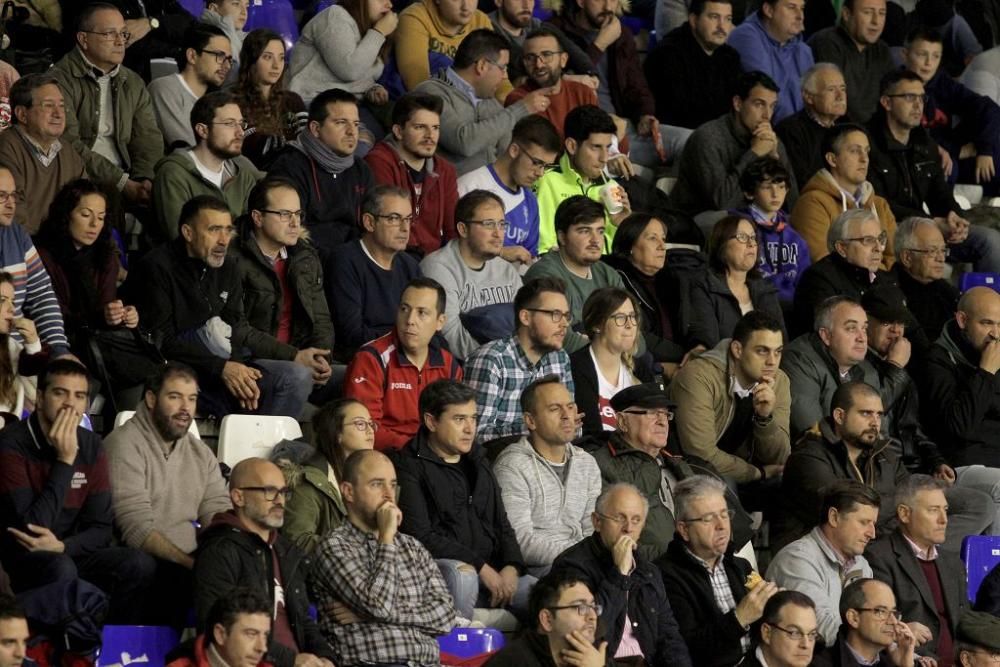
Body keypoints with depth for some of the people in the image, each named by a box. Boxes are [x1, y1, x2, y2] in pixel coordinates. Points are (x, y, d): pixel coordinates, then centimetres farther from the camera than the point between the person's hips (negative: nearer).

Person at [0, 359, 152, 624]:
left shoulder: (91, 446, 3)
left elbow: (100, 529, 1)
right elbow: (31, 528, -23)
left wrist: (62, 546, -20)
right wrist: (65, 460, -24)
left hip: (69, 553, 6)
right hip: (21, 558, -5)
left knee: (135, 564, -18)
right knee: (61, 568, -35)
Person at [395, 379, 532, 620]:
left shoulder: (478, 465, 24)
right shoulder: (410, 467, -3)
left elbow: (502, 525, 22)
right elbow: (421, 536, -13)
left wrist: (512, 567, -1)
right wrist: (481, 567, -15)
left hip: (491, 570, 6)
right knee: (461, 573, -40)